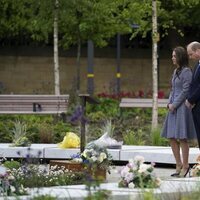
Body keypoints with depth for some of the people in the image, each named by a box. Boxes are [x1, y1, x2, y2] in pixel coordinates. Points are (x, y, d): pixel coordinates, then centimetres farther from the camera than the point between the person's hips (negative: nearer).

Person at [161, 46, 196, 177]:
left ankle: (185, 165, 0)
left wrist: (174, 104, -13)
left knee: (182, 137, -6)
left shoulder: (186, 71, -11)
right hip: (174, 107, 9)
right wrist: (170, 103, 6)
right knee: (172, 137, 8)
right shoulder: (176, 71, 16)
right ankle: (179, 164, 14)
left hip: (182, 107, -9)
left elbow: (186, 90, -15)